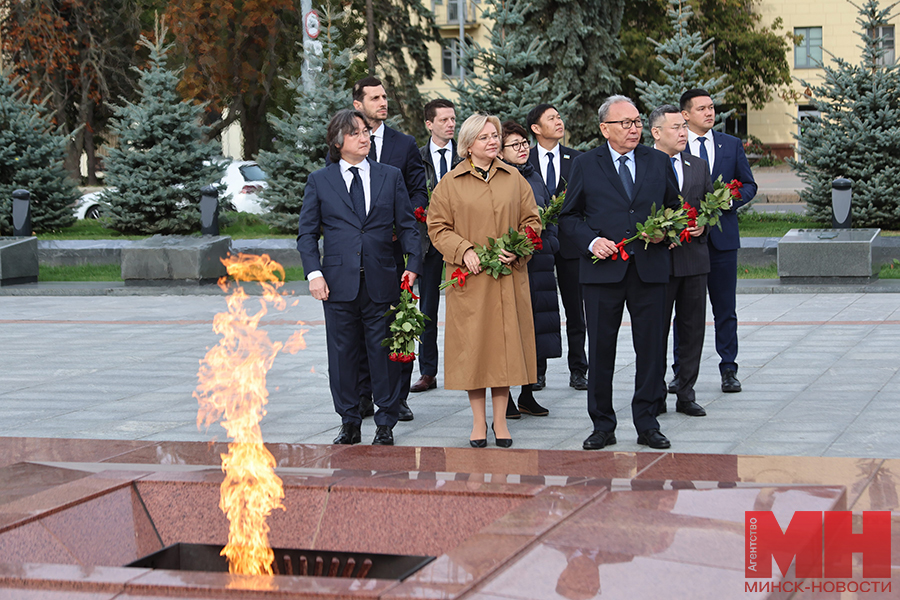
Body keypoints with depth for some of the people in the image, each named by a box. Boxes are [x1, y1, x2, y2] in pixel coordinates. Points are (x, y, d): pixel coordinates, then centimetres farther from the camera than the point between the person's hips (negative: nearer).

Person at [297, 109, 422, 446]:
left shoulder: (391, 177, 9)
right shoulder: (320, 182, 6)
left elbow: (407, 225, 8)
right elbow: (307, 232, 5)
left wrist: (414, 263, -6)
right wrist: (314, 273, -8)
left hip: (381, 282, 0)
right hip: (339, 283, 0)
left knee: (384, 353, 3)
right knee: (343, 354, 5)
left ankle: (385, 424, 14)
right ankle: (349, 422, 18)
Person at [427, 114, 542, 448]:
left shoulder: (514, 179, 9)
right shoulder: (450, 183, 2)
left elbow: (532, 221, 11)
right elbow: (438, 227, 3)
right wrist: (464, 250, -13)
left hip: (508, 276, 2)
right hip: (469, 277, -2)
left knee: (505, 343, 3)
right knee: (472, 345, 0)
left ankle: (500, 420, 12)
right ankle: (478, 422, 10)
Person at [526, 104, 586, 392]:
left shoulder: (577, 160, 6)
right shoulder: (523, 161, 3)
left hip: (570, 242, 1)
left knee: (575, 309, 4)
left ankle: (578, 370, 11)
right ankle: (537, 371, 12)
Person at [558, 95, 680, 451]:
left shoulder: (658, 162, 10)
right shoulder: (586, 165, 4)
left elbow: (675, 207, 18)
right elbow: (568, 218, 7)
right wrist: (591, 240, -10)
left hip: (649, 270, 2)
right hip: (602, 269, -1)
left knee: (651, 349, 3)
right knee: (600, 351, 3)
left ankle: (647, 424, 14)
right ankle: (602, 427, 13)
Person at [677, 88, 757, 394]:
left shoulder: (732, 145, 9)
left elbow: (749, 185, 10)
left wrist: (728, 200, -9)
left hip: (722, 234, 2)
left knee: (725, 308, 5)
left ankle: (728, 369, 12)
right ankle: (681, 372, 11)